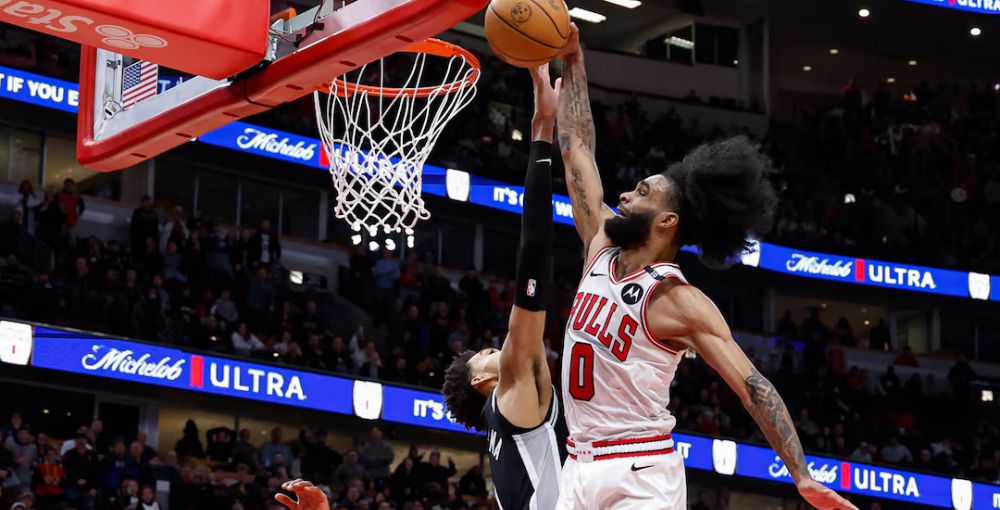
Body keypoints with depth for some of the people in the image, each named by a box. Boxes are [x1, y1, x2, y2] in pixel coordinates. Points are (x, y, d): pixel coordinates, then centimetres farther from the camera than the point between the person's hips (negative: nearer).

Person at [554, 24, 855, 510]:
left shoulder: (678, 301, -10)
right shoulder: (602, 247, 9)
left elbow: (753, 387, -12)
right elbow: (578, 150, 16)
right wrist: (571, 60, 15)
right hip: (580, 467, 7)